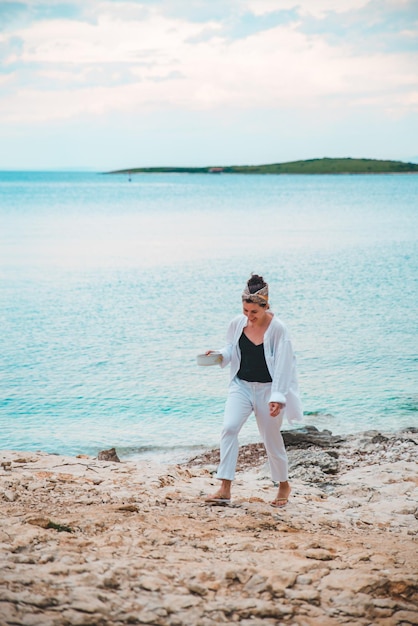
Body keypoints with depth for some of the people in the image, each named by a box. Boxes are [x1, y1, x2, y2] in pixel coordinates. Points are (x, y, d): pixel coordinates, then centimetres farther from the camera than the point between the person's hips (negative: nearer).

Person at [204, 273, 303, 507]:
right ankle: (225, 489, -16)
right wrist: (218, 356, -10)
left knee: (272, 439, 8)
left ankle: (284, 485, 34)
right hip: (241, 385, 3)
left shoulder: (277, 329, -16)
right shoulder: (237, 324, -3)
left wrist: (277, 396, -21)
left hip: (267, 389, -3)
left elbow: (283, 365, -15)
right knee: (229, 428, -18)